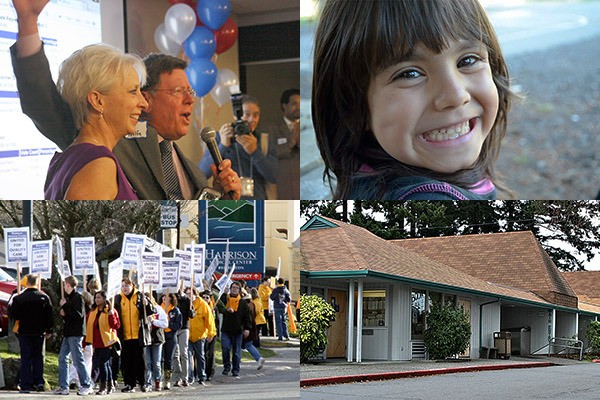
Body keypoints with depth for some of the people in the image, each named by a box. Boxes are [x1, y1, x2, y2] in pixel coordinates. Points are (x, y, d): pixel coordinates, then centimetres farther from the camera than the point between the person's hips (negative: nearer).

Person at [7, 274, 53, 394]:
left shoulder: (19, 298, -9)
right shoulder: (44, 297, -3)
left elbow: (14, 315, -5)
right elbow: (49, 316, 1)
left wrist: (10, 307, 14)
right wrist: (49, 330, 12)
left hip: (24, 332, -2)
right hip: (39, 332, 2)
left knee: (26, 358, 2)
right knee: (38, 356, 14)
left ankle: (26, 385, -2)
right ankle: (39, 382, 6)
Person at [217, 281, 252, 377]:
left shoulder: (243, 303, 5)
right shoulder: (224, 298, 4)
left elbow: (247, 317, 5)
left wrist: (247, 328, -4)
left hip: (237, 331, 0)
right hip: (226, 330, 0)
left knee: (236, 352, 5)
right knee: (225, 349, -9)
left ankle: (236, 370, 15)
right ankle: (227, 366, 10)